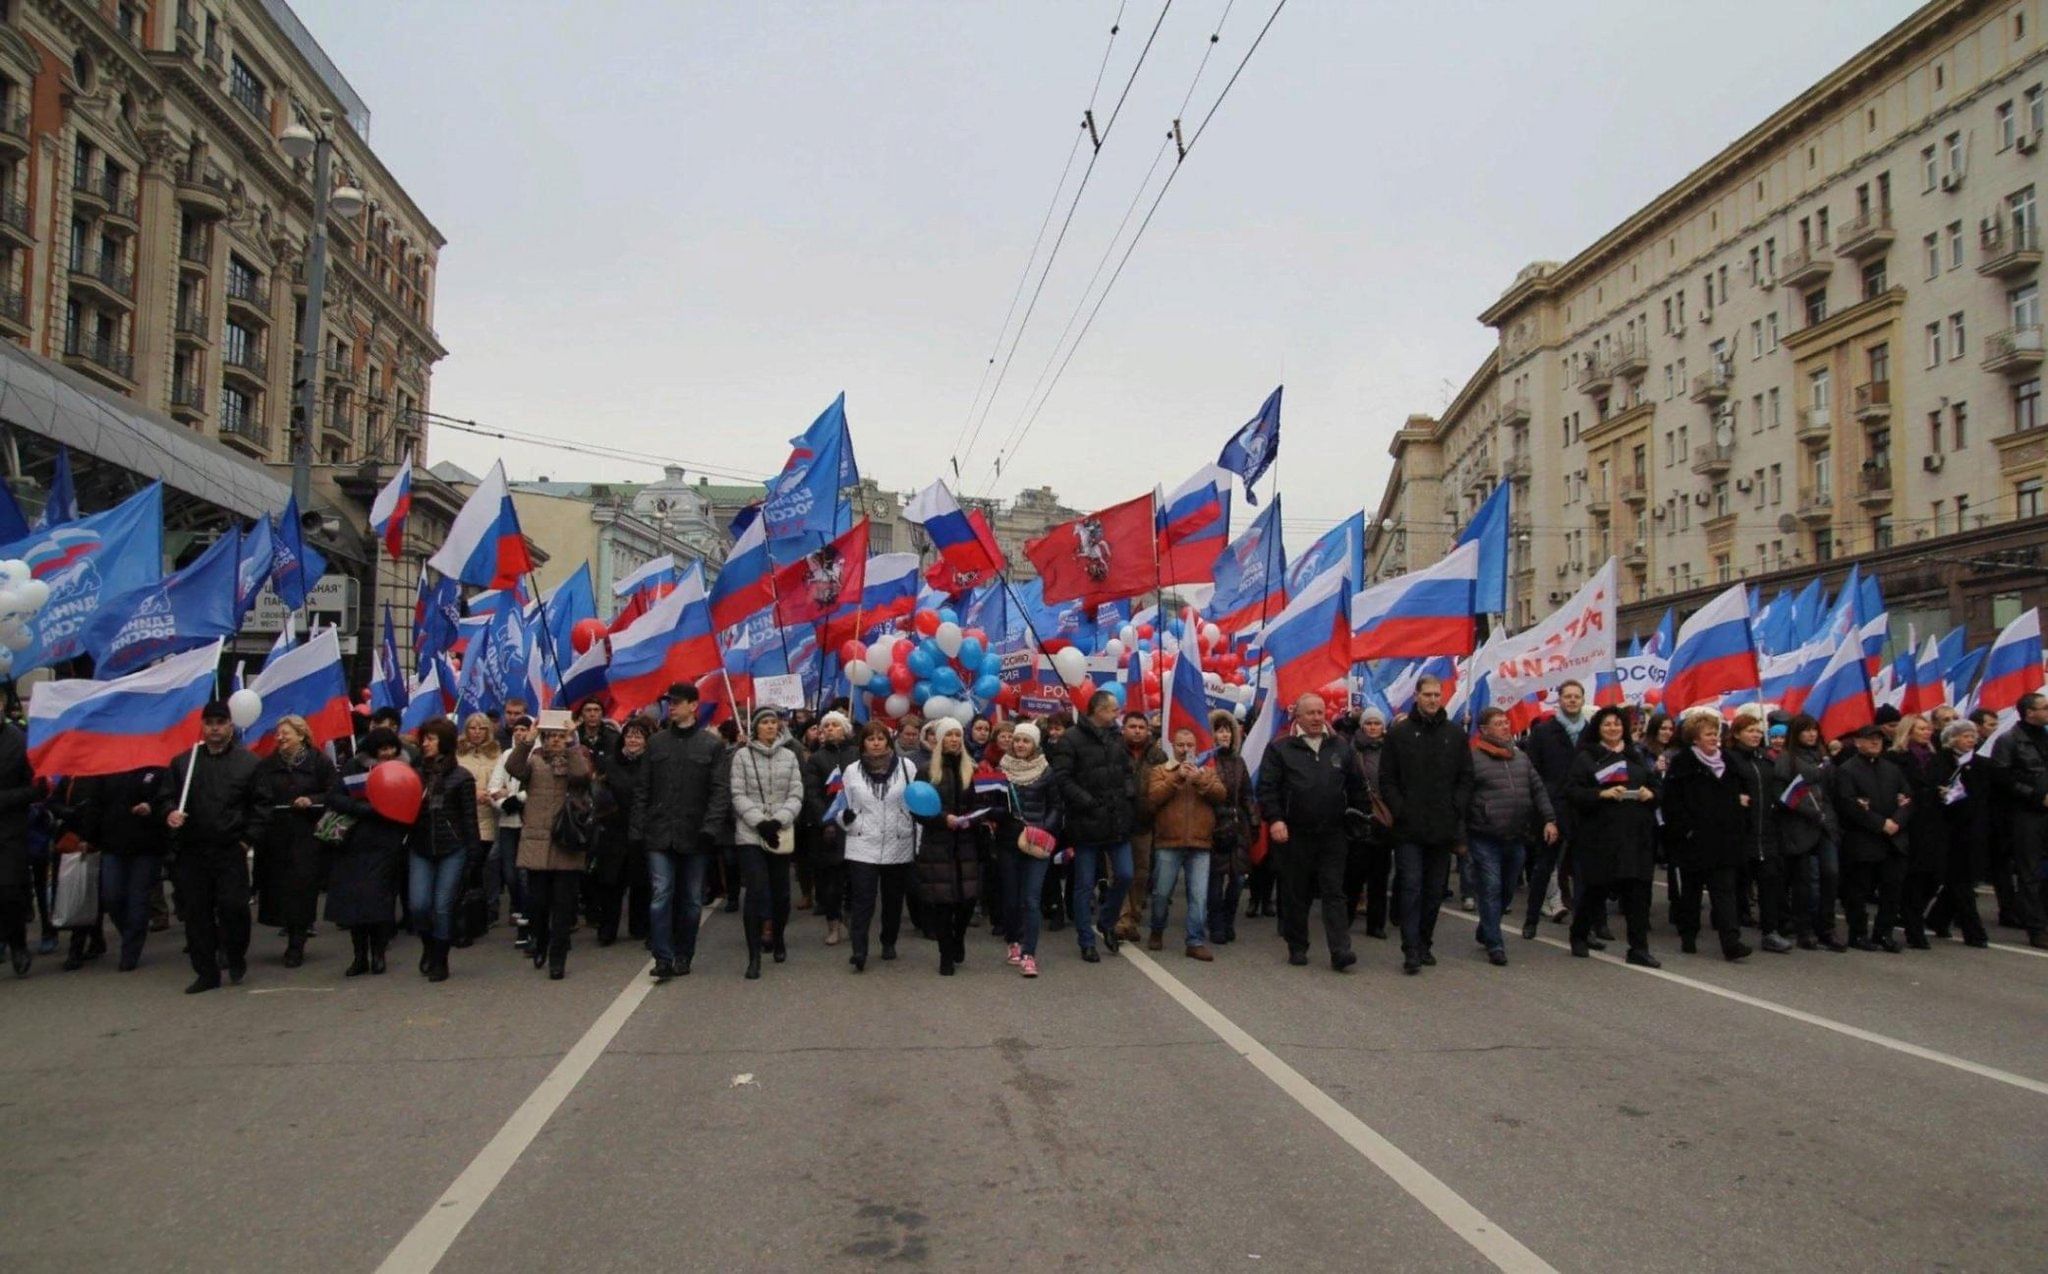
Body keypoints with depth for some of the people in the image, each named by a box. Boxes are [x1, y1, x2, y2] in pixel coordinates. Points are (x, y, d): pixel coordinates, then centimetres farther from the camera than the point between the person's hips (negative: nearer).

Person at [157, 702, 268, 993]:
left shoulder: (248, 762, 3)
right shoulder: (183, 762, 11)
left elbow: (260, 805, 1)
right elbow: (164, 797, 13)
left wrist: (249, 838, -7)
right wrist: (169, 813, -9)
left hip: (231, 850, -3)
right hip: (192, 851, 3)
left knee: (233, 904, -11)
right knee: (196, 912, 5)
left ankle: (236, 955, 15)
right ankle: (206, 972, 15)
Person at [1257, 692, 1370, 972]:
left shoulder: (1341, 749, 10)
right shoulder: (1280, 749, 0)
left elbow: (1357, 786, 15)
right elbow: (1267, 788, -5)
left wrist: (1357, 814, 9)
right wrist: (1274, 819, -15)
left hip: (1332, 834, 2)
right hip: (1294, 834, -2)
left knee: (1334, 892, -2)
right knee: (1296, 894, 7)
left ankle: (1340, 950, -6)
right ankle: (1297, 948, 18)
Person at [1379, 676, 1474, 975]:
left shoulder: (1455, 735, 8)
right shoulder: (1399, 733, 1)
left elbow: (1466, 779, 8)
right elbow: (1386, 779, 1)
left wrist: (1455, 811, -3)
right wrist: (1400, 810, -9)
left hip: (1443, 828, 3)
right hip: (1408, 828, -3)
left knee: (1435, 891, 9)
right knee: (1411, 888, -6)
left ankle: (1425, 943, 22)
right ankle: (1411, 950, -6)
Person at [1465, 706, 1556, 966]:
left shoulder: (1520, 757, 13)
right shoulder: (1473, 758, -7)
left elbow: (1538, 789, 16)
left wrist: (1549, 819, 6)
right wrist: (1460, 836, -10)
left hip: (1517, 838, 6)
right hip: (1485, 839, -6)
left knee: (1507, 891, 14)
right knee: (1491, 890, -6)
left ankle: (1485, 932, 33)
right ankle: (1494, 944, 2)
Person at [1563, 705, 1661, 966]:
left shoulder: (1637, 757, 17)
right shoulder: (1587, 757, 2)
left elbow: (1657, 787, 19)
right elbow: (1572, 791, -7)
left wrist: (1650, 793, -3)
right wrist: (1602, 793, -20)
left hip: (1636, 834, 4)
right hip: (1600, 834, -4)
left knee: (1638, 891, -1)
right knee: (1596, 888, 3)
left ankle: (1639, 949, 4)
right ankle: (1579, 935, 24)